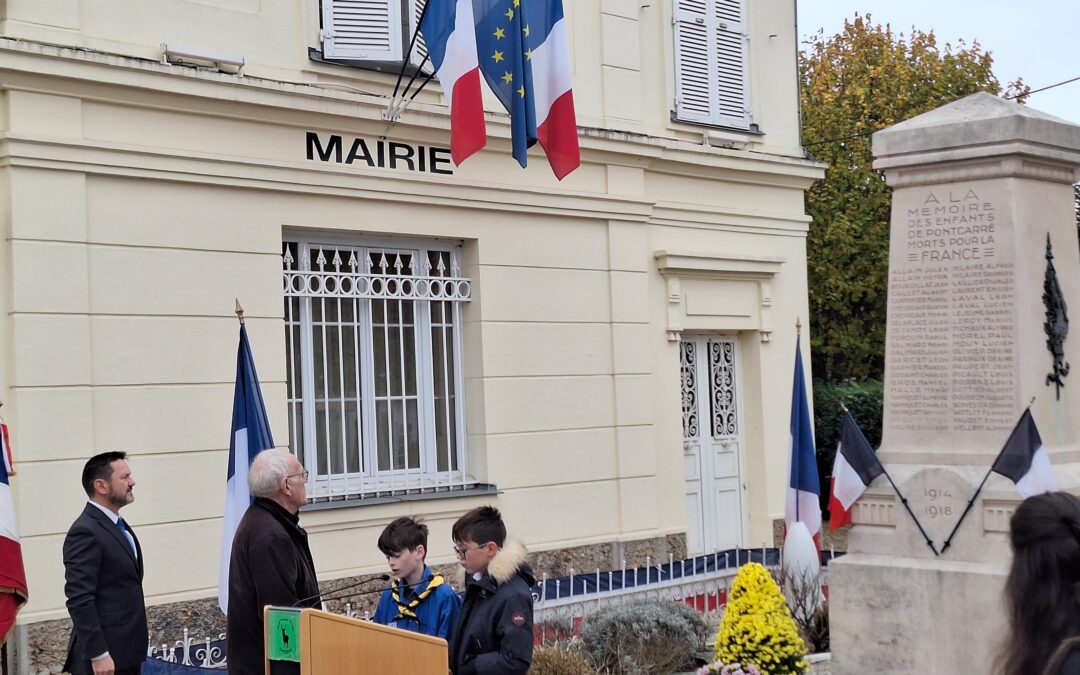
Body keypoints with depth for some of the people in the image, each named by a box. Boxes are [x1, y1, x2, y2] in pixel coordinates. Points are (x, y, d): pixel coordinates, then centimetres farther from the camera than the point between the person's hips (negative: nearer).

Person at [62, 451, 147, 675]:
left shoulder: (118, 525, 14)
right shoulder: (86, 532, -16)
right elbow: (79, 599, -20)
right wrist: (98, 655, -23)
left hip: (126, 650, 9)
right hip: (104, 655, -9)